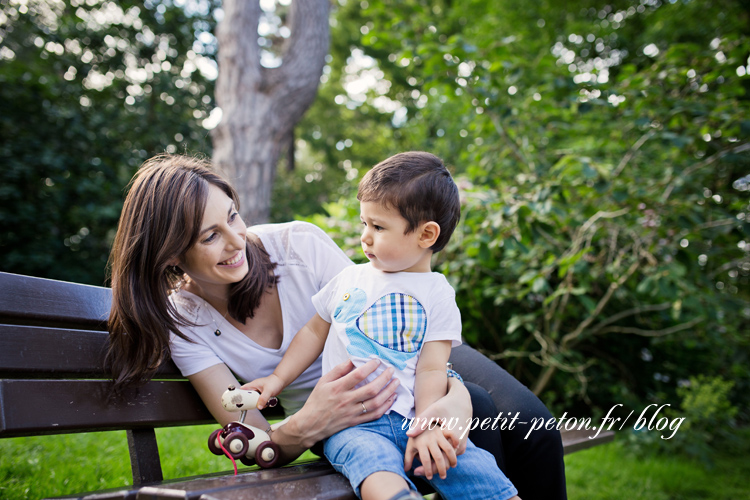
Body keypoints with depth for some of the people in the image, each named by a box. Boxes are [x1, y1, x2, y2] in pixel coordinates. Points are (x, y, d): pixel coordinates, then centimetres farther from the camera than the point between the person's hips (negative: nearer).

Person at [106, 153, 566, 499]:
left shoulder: (299, 243, -21)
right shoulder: (182, 323, -15)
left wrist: (454, 394, -41)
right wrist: (305, 428, -42)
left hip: (405, 358, 1)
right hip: (327, 413, -1)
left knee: (532, 426, -22)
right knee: (477, 420, -30)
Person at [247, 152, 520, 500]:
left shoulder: (436, 293, 7)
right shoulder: (349, 279, 15)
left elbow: (432, 369, 0)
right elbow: (315, 331, 25)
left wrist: (427, 428, -14)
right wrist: (277, 379, 17)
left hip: (410, 418, 0)